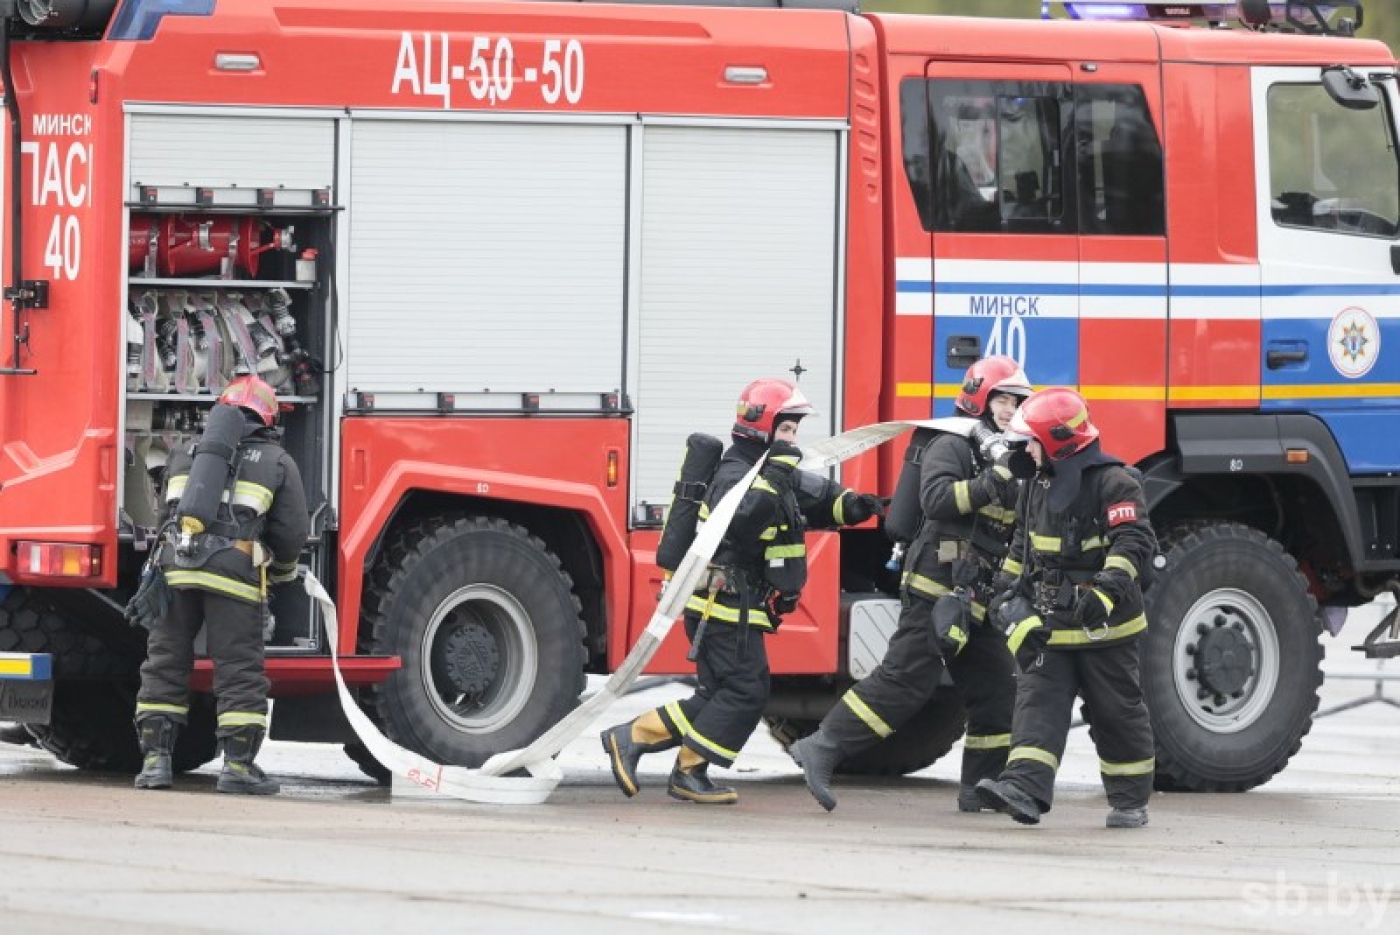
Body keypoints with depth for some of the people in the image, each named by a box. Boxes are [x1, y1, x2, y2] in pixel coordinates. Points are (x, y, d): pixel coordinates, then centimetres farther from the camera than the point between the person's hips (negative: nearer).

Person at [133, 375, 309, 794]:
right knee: (239, 669, 2)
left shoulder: (187, 455, 22)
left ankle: (155, 759, 3)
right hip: (235, 571, -3)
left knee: (165, 664, 8)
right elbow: (292, 533, 11)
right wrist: (283, 572, 30)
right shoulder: (278, 463, 12)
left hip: (176, 569, 3)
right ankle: (238, 764, -3)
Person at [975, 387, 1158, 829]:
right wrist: (1009, 590, 22)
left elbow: (1135, 543, -23)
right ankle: (1025, 789, -23)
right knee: (1038, 701, -10)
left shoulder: (1112, 482, -13)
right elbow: (1024, 544, 27)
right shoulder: (1041, 484, 13)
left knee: (1117, 713, 5)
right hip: (1051, 625, 7)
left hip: (1102, 626, -7)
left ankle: (1131, 802, 17)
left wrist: (1105, 592, -35)